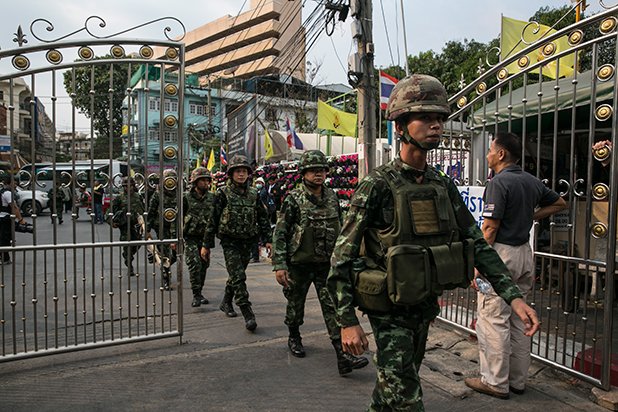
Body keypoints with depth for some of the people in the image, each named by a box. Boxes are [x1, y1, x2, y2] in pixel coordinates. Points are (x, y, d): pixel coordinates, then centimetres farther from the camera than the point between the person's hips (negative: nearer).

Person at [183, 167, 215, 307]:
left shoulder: (212, 197, 5)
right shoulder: (187, 198, -5)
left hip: (205, 237, 4)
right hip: (191, 238, -4)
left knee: (204, 265, 9)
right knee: (195, 264, -13)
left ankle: (199, 293, 24)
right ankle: (196, 295, -5)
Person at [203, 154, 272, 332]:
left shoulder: (253, 194, 6)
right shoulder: (223, 193, -5)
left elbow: (263, 218, 11)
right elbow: (213, 219, -3)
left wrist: (267, 240, 4)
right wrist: (207, 245, -3)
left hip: (247, 242, 4)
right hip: (230, 241, -4)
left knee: (236, 275, 16)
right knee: (238, 277, -10)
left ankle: (226, 302, 38)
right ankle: (248, 315, -10)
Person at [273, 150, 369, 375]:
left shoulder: (332, 197, 5)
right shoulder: (293, 199, -9)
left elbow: (339, 229, 14)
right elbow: (279, 234, -10)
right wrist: (279, 265, -15)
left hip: (326, 264, 3)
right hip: (299, 264, -3)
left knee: (334, 307, -4)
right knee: (295, 305, 14)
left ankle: (343, 356, -4)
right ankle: (294, 338, 40)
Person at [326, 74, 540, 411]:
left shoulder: (444, 186, 2)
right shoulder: (377, 186, -17)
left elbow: (477, 243, 6)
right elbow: (342, 256, -16)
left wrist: (513, 296, -3)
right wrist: (347, 322, -18)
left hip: (425, 307, 6)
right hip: (389, 311, -6)